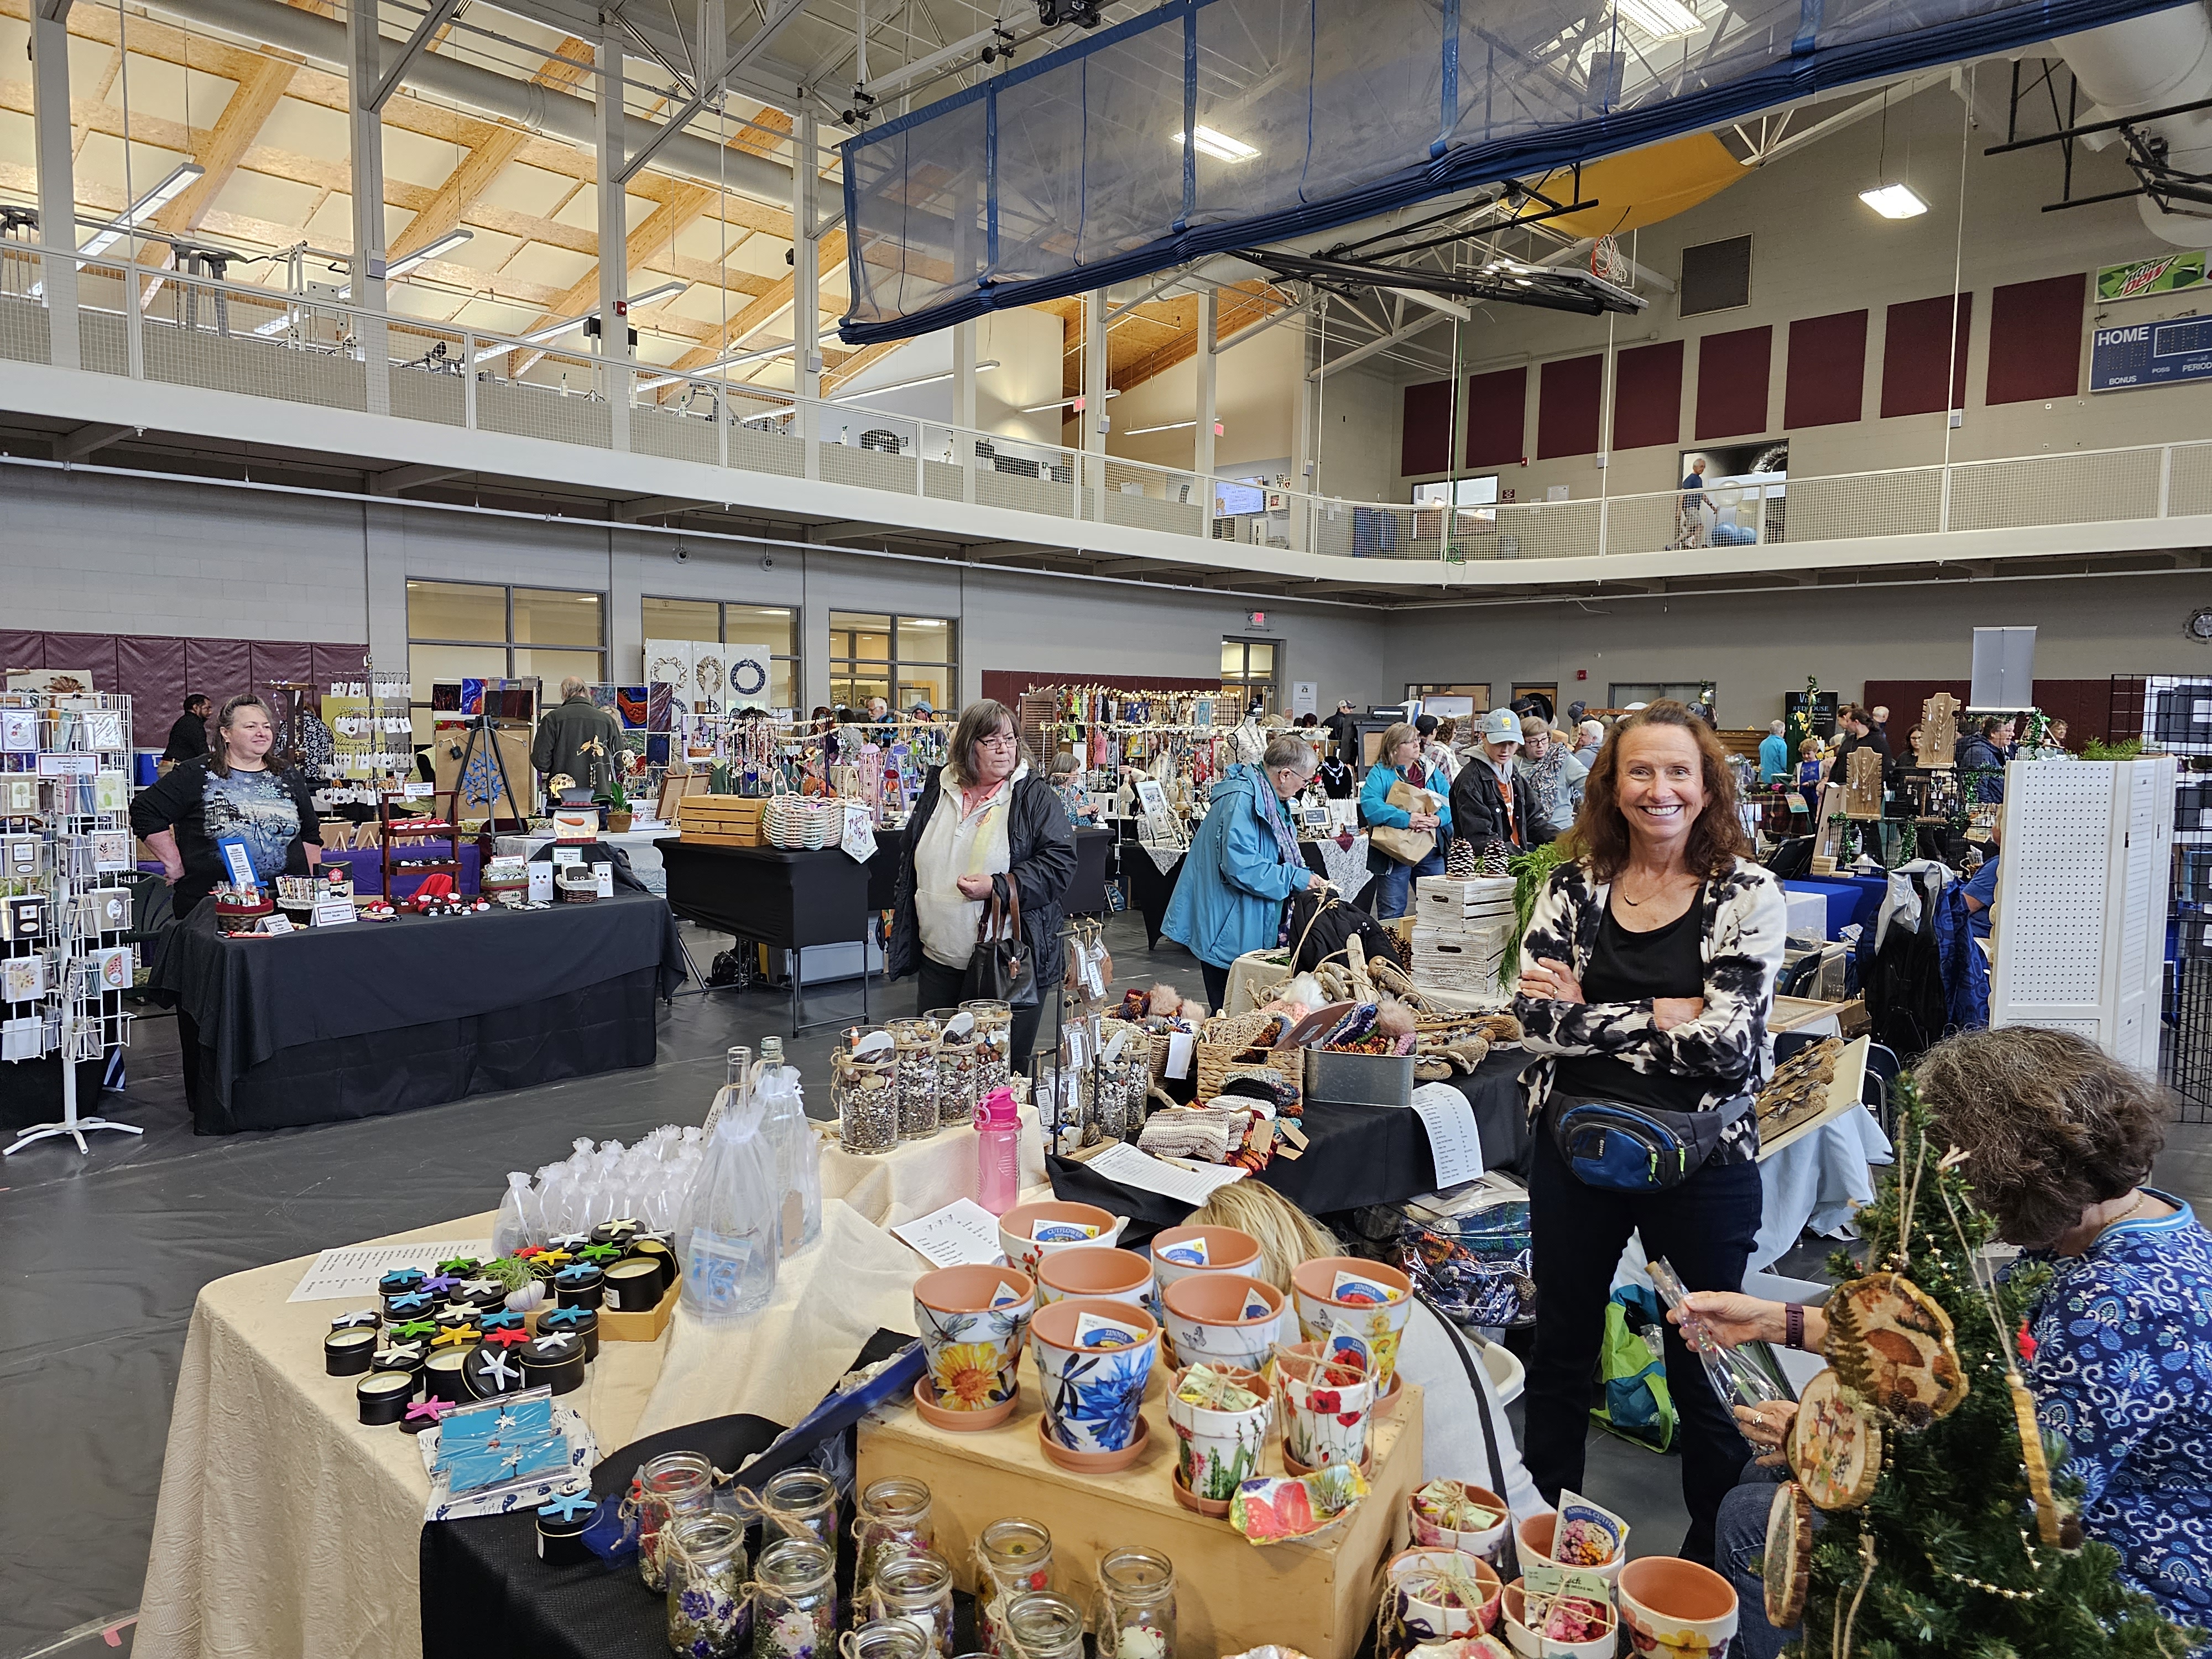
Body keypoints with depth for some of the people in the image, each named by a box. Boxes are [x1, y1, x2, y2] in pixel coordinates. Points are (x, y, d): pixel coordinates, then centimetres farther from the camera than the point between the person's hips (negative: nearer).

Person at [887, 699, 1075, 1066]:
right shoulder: (937, 792, 10)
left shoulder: (1035, 796, -4)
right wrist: (901, 937, 20)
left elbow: (1060, 861, -11)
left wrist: (998, 888, -20)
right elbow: (910, 867, 20)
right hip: (939, 959, 5)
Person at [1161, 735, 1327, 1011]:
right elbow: (1239, 864, -29)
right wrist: (1295, 879, -21)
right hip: (1228, 929, -10)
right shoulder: (1241, 800, -20)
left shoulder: (1269, 799, 13)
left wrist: (1305, 878, 7)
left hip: (1253, 929, 10)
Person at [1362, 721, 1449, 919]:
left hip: (1431, 852, 4)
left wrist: (1438, 819, -17)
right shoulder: (1380, 773, -3)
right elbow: (1369, 805, -19)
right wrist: (1406, 820, -27)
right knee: (1392, 914, 3)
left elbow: (1449, 804, 5)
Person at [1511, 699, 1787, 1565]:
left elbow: (1726, 1042, -18)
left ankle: (1716, 1552, 36)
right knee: (1561, 1347, 19)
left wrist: (1589, 1015, -14)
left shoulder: (1748, 894, -8)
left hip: (1702, 1158, -3)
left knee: (1704, 1364, 13)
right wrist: (1664, 1015, -16)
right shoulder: (1573, 887, 0)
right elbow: (1536, 1019, -11)